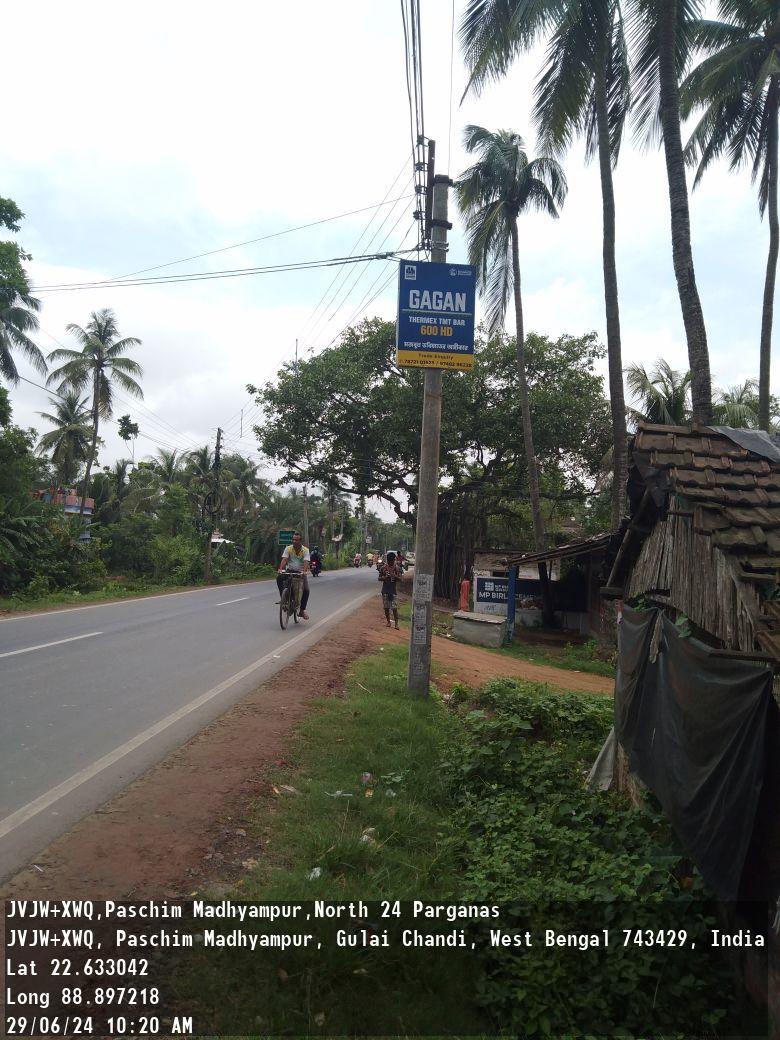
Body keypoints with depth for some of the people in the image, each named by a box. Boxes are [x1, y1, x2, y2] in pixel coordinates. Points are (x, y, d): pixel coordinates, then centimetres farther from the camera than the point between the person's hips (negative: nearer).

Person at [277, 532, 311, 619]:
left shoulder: (305, 550, -6)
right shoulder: (288, 548, -3)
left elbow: (306, 562, -20)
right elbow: (284, 559, -16)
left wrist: (304, 571, -40)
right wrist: (280, 569, -35)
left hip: (300, 572, -1)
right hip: (289, 571, 1)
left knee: (306, 590, -19)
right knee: (279, 577, -30)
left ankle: (302, 610, -1)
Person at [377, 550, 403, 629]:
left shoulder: (397, 568, -1)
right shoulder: (383, 567, 2)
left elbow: (400, 578, -4)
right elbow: (379, 578, 6)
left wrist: (394, 576, -23)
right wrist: (385, 577, -14)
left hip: (393, 590, -2)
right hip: (385, 590, 2)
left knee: (394, 608, -7)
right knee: (386, 607, 6)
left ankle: (396, 623, -2)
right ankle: (388, 622, 19)